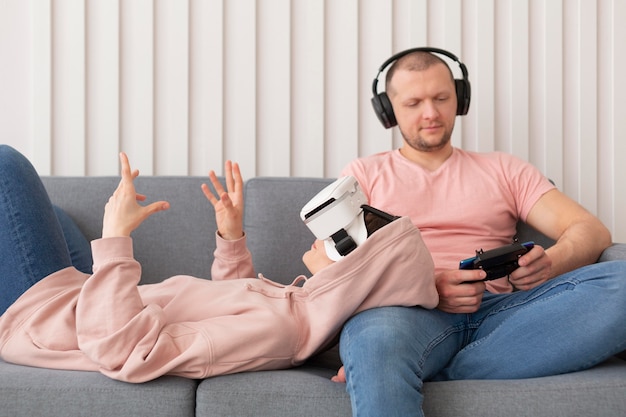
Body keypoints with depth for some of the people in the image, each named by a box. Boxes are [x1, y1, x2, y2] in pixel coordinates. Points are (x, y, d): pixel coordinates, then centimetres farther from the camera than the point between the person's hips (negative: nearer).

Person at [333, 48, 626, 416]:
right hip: (411, 311, -4)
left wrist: (550, 263, -13)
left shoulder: (504, 170, 25)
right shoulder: (364, 175, 21)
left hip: (500, 310, 5)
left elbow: (593, 231, 13)